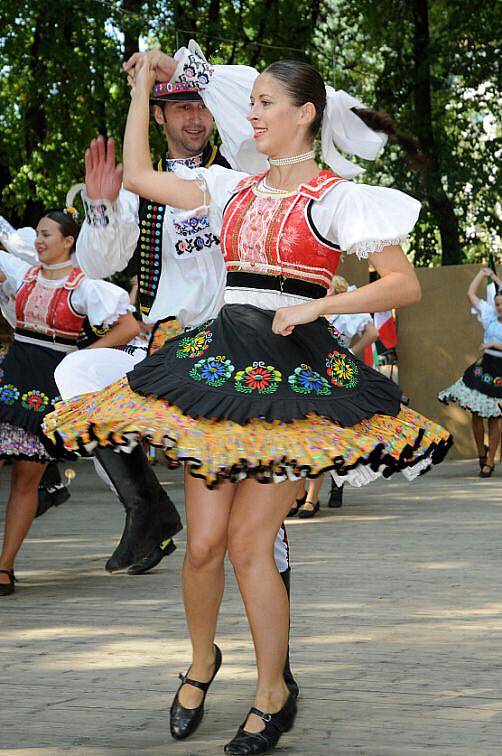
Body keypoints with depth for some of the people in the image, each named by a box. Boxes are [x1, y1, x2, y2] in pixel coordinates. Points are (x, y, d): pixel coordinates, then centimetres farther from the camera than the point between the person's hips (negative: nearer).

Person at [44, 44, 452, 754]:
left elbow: (405, 283, -6)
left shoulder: (337, 197, 0)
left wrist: (317, 304, -15)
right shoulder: (235, 189, 15)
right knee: (204, 541, -1)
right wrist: (144, 85, 19)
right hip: (223, 358, 4)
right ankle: (201, 660, 25)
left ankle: (273, 696, 6)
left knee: (249, 539, -9)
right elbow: (138, 175, 19)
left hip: (296, 367, -4)